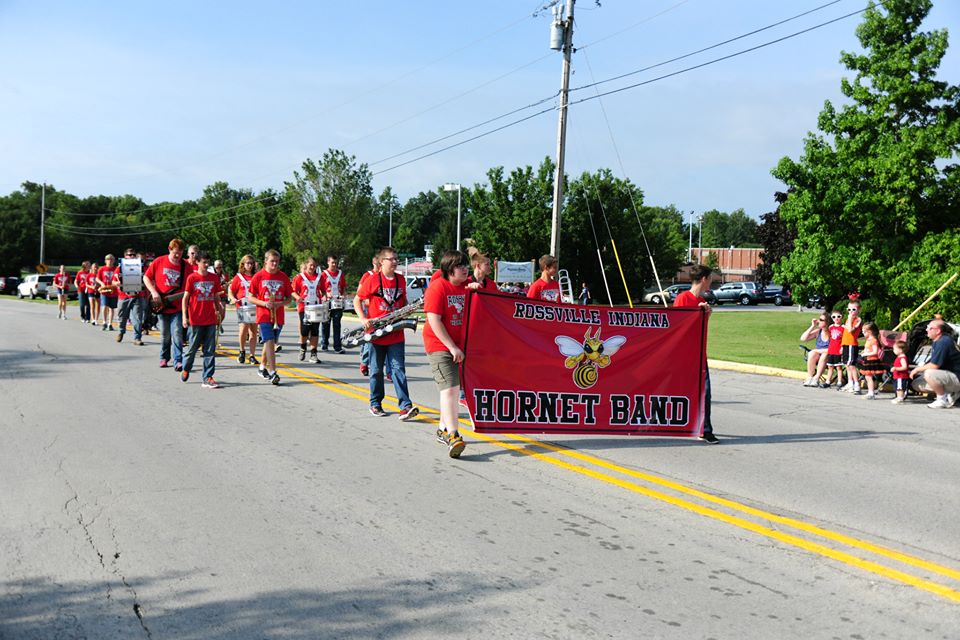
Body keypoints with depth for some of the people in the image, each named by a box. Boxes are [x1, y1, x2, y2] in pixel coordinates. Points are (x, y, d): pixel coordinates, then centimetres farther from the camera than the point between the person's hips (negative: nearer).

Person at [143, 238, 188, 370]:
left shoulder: (186, 266, -4)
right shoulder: (159, 262, -2)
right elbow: (146, 277, 5)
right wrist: (154, 293, -7)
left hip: (177, 306, -1)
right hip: (161, 306, 1)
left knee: (177, 334, -10)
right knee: (165, 335, 11)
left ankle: (178, 361, -8)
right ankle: (164, 358, 29)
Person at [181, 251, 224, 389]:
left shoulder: (214, 278, 6)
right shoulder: (191, 278, -3)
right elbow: (185, 298, -2)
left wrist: (219, 314, 12)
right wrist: (184, 316, -8)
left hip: (211, 320, 3)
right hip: (195, 320, -3)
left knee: (210, 350, 1)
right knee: (193, 347, 7)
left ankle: (207, 378, 3)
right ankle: (185, 369, 33)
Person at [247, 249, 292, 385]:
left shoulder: (283, 277, 5)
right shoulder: (258, 276, -2)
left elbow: (289, 297, 9)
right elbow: (250, 297, 0)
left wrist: (280, 303, -11)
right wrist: (264, 303, -15)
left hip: (278, 316, 4)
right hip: (264, 316, -4)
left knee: (270, 342, 14)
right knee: (269, 342, -14)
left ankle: (262, 367, 34)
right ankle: (273, 373, -16)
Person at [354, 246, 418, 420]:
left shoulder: (400, 280, 7)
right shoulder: (373, 280, -5)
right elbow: (357, 300, 1)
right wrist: (363, 319, -12)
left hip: (396, 333, 2)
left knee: (398, 368, -5)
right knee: (377, 370, 9)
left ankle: (405, 406, -11)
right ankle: (375, 403, 23)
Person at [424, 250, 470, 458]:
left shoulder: (467, 285, 8)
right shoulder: (438, 287, -12)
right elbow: (434, 321, -16)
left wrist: (476, 288, -5)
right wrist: (452, 347, -18)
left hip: (458, 345, 7)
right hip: (439, 345, -7)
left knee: (453, 388, 17)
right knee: (449, 388, -18)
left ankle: (444, 429, 33)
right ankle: (452, 435, -22)